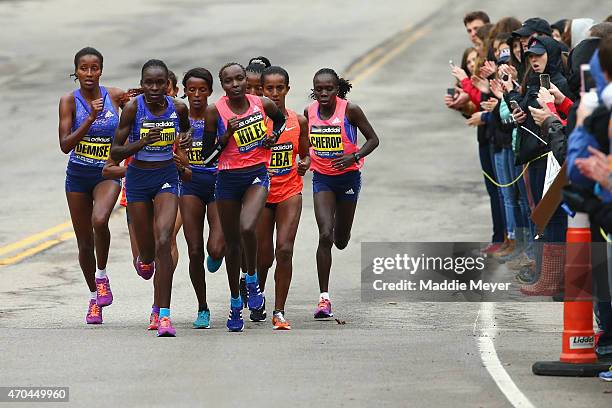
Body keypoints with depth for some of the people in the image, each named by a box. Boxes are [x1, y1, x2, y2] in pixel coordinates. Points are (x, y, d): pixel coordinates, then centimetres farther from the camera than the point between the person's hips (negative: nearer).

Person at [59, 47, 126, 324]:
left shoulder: (115, 96, -5)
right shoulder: (69, 101, -8)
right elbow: (65, 145, -17)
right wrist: (90, 118, -24)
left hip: (107, 173, -1)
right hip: (78, 176, 1)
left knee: (99, 220, -31)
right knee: (84, 241, 8)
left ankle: (102, 277, -9)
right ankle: (94, 299, 26)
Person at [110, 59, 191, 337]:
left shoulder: (178, 108, -7)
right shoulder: (132, 108, -15)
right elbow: (115, 153, -14)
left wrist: (186, 138, -5)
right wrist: (143, 142, -29)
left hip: (167, 178, 0)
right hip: (138, 179, 0)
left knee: (163, 243, -19)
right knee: (147, 250, 10)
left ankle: (163, 314, -20)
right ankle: (144, 259, 53)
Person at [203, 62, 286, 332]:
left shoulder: (263, 104, -3)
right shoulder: (215, 111, -8)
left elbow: (281, 118, 21)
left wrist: (275, 136, 3)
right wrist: (227, 134, -19)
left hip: (257, 175, -1)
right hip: (228, 179, 1)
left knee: (247, 228, -28)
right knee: (232, 243, 10)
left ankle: (252, 279, -1)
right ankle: (235, 303, 26)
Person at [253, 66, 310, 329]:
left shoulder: (298, 122, 1)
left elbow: (305, 154, 12)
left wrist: (304, 164, -10)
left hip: (290, 192, 1)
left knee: (284, 250, -14)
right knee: (263, 256, 4)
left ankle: (279, 312, -6)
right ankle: (258, 297, 36)